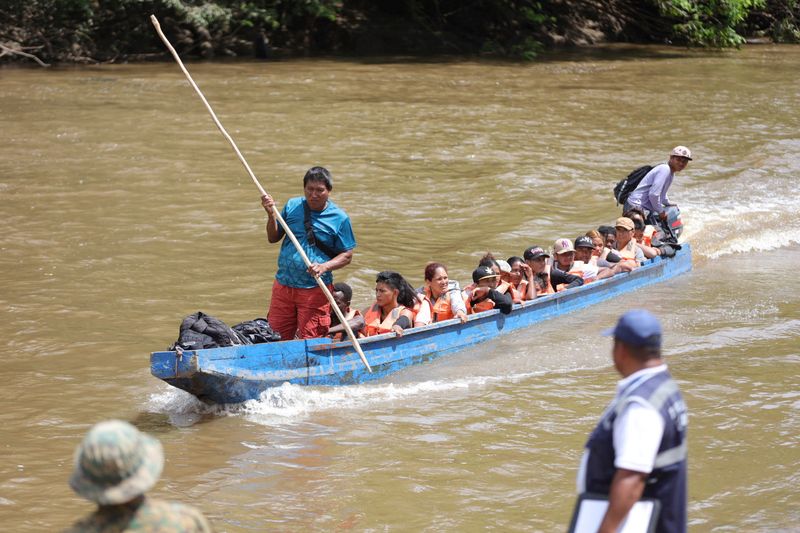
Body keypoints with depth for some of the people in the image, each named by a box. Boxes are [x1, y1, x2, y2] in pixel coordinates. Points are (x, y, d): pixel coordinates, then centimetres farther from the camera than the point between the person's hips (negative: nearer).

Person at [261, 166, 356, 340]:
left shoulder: (339, 218, -5)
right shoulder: (292, 206, 5)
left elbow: (347, 256, -2)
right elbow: (273, 238, 11)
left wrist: (324, 267, -19)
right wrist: (271, 214, -6)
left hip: (315, 291, -3)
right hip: (283, 286, 4)